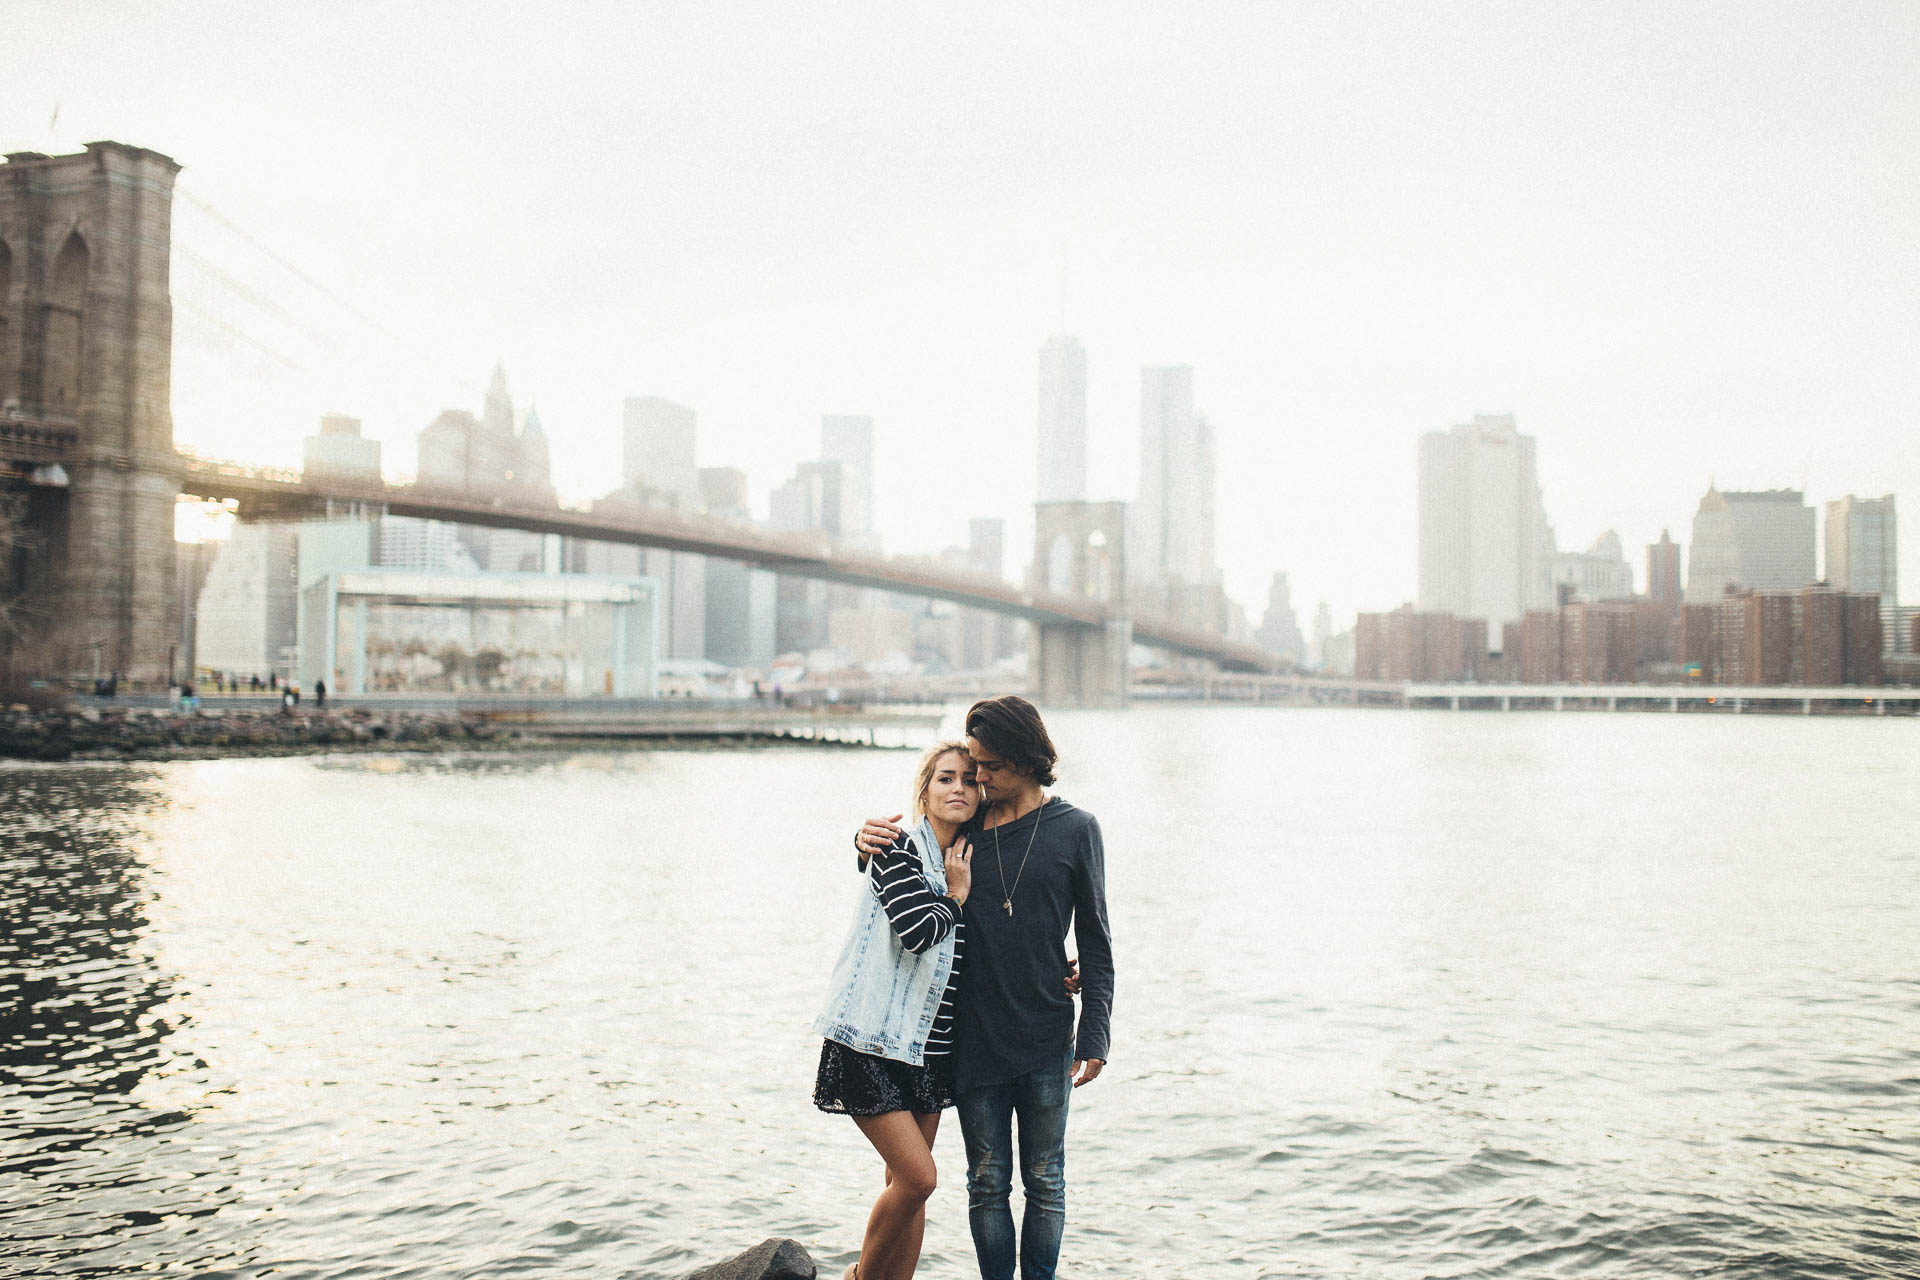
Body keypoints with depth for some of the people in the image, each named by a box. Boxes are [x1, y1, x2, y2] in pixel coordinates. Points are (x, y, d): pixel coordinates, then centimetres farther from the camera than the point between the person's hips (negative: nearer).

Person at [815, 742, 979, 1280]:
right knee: (917, 1176, -11)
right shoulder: (899, 849, -10)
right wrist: (956, 895, -7)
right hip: (873, 1044, -7)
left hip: (929, 1049, 7)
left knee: (908, 1185, 9)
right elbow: (917, 932, -23)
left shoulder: (969, 862, 11)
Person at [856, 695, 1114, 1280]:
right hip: (974, 1036, 2)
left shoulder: (1075, 829, 0)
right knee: (987, 1183, 8)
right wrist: (869, 840, -7)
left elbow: (1095, 942, 2)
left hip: (1047, 1040, -1)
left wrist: (1093, 1035, -4)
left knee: (1044, 1181, 9)